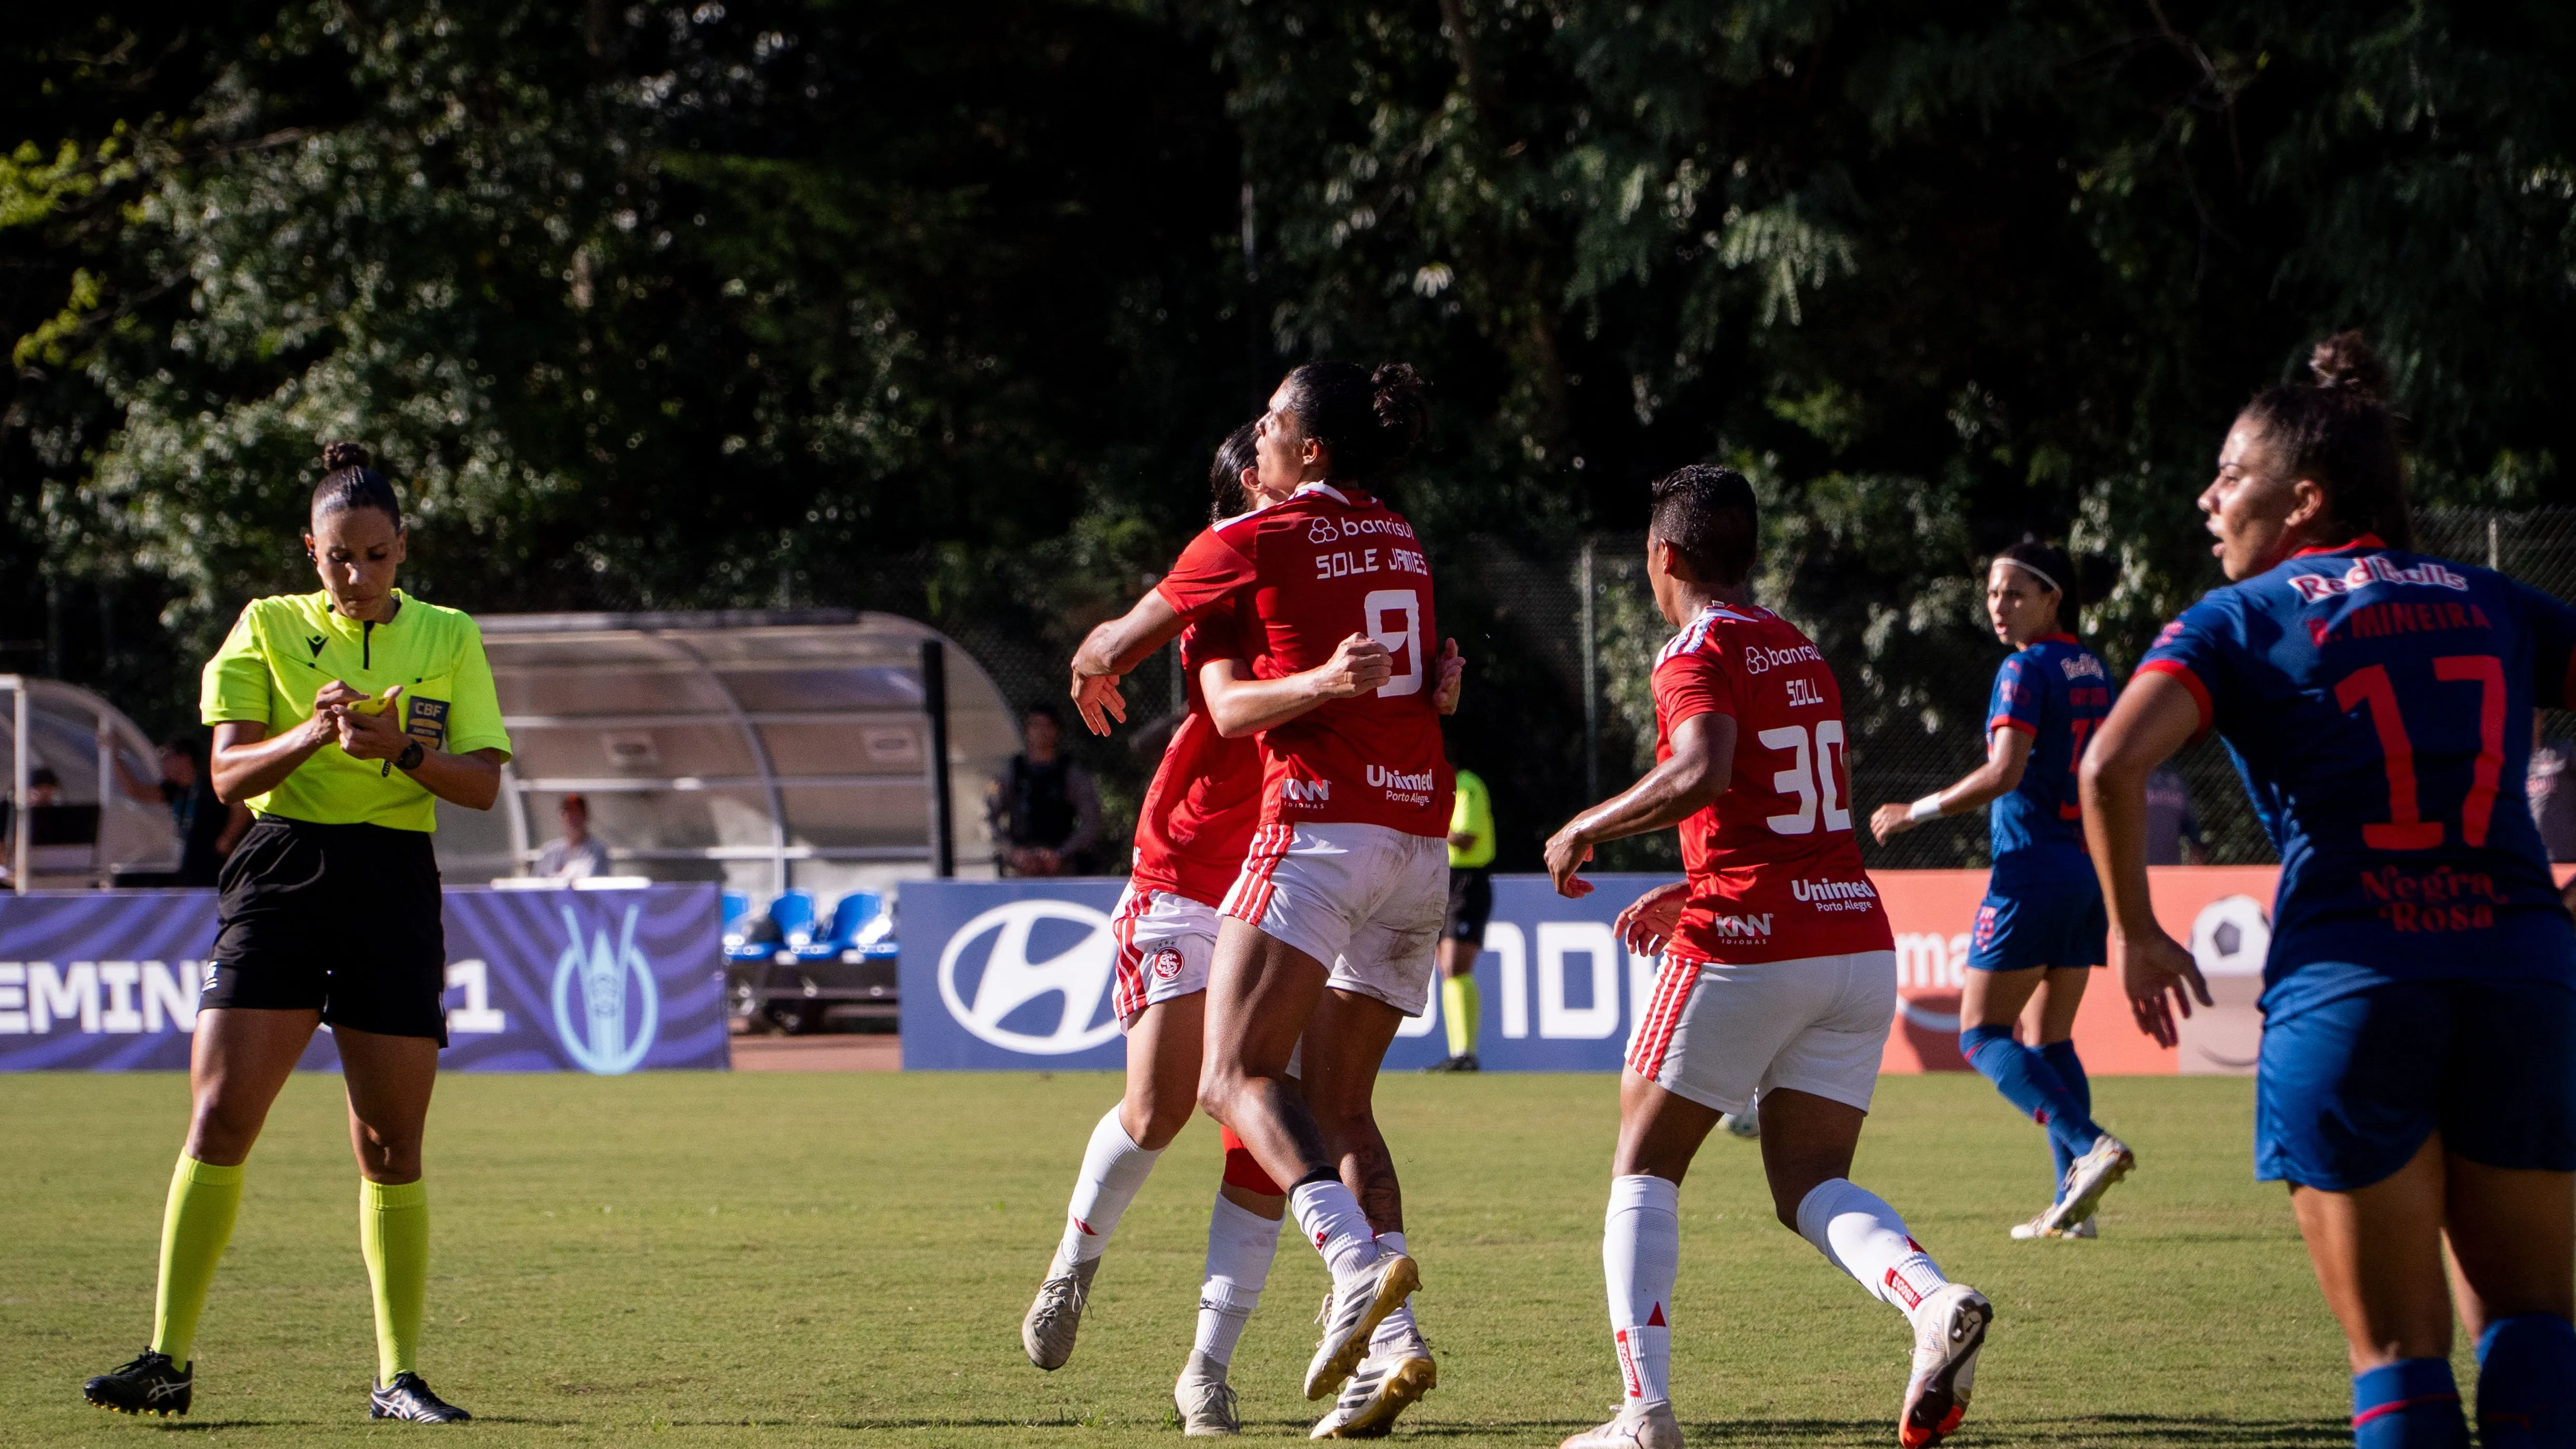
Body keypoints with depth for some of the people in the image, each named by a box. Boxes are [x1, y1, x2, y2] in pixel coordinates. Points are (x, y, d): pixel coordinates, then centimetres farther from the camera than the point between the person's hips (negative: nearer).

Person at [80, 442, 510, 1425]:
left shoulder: (447, 639, 9)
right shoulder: (268, 628, 7)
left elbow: (483, 784, 2)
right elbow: (228, 774, -1)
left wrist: (401, 747, -16)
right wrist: (313, 733, -20)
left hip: (395, 890, 1)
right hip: (279, 880, -1)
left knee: (390, 1147, 0)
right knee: (220, 1115, -10)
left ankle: (399, 1376, 9)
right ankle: (169, 1360, -7)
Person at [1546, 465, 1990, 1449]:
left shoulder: (1699, 652, -6)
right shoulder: (1802, 655, 19)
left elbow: (1702, 772, -25)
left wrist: (1586, 830, -11)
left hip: (1747, 947, -7)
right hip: (1857, 937, 7)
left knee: (1644, 1170, 8)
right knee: (1810, 1185, 8)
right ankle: (1935, 1302, -22)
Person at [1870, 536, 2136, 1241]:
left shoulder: (2027, 669, -11)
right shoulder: (2094, 669, 13)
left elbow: (2005, 773, -21)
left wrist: (1920, 811, -12)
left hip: (2034, 866, -8)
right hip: (2090, 865, 8)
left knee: (1982, 1034, -5)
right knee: (2051, 1040, 13)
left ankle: (2089, 1144, -22)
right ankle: (2071, 1202, 7)